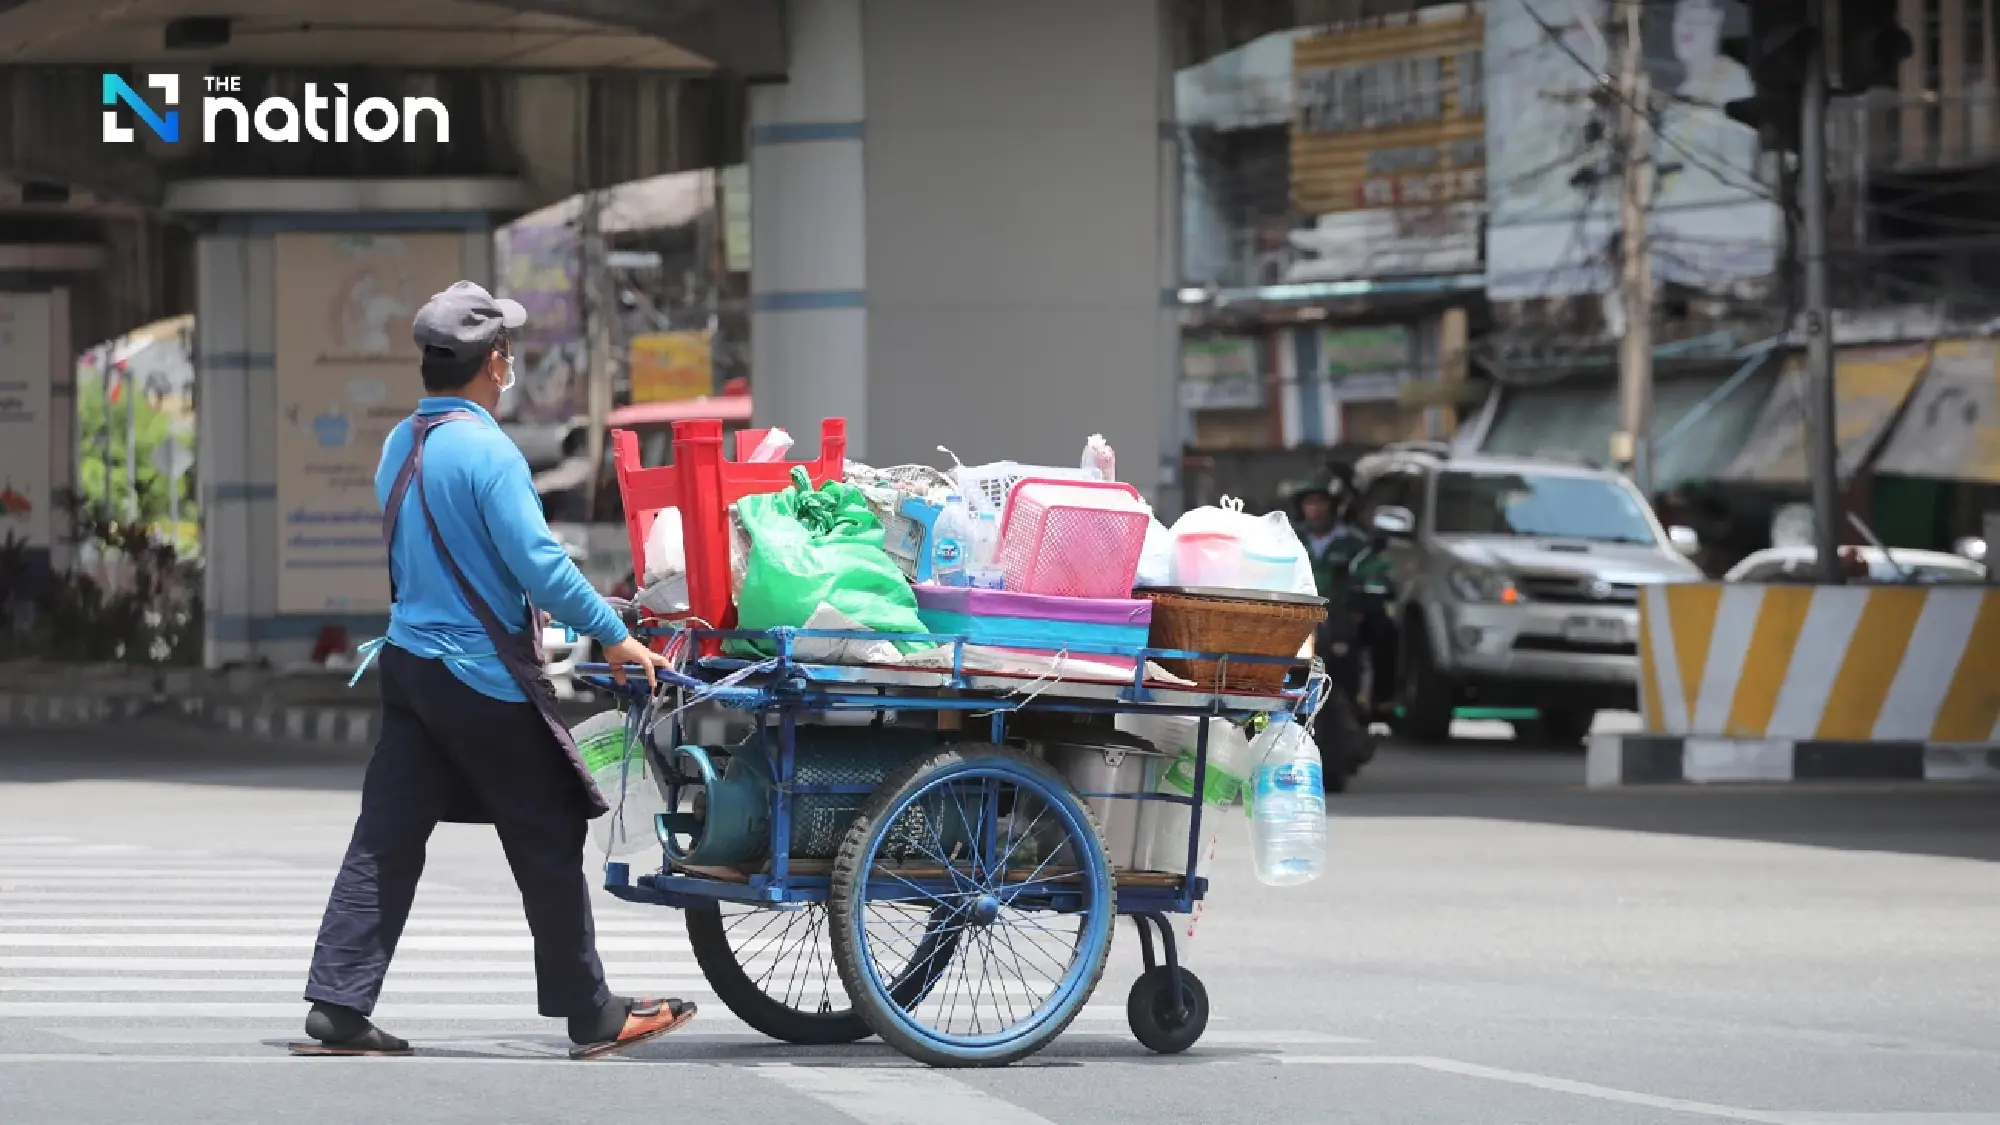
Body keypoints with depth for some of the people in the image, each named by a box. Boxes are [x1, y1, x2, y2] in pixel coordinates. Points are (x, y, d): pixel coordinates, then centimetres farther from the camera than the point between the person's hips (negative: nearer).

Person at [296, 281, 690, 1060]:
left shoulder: (401, 444, 10)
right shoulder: (487, 453, -17)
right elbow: (539, 563, -22)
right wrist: (613, 635, -13)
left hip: (410, 663, 8)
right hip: (482, 676, -8)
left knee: (386, 841, 7)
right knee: (549, 843, 3)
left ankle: (337, 1010, 3)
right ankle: (592, 1017, 10)